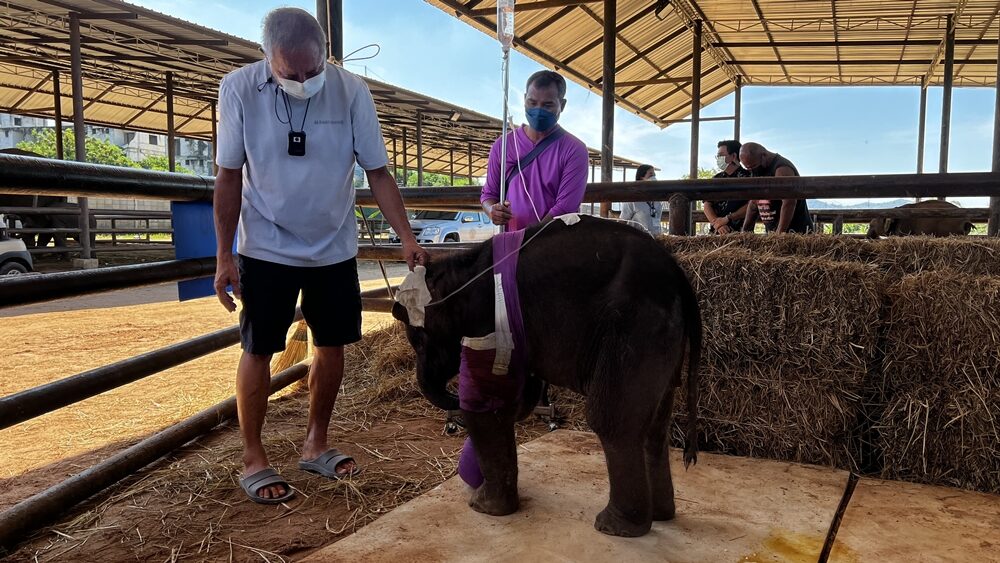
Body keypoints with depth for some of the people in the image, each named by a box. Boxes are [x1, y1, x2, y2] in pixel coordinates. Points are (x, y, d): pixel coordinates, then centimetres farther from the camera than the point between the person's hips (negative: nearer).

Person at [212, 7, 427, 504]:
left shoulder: (351, 91, -11)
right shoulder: (239, 89, -13)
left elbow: (377, 172, -6)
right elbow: (230, 176, -6)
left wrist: (406, 237, -16)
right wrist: (224, 255, -6)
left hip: (335, 248, 2)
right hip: (267, 249, -2)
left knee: (331, 345, 9)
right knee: (258, 350, 2)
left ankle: (315, 445, 27)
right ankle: (252, 460, 18)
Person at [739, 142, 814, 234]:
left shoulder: (782, 169, -15)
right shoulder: (757, 172, 13)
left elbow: (789, 203, -24)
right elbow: (753, 204, 17)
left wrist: (780, 233, -27)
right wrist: (745, 231, 10)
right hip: (772, 232, 8)